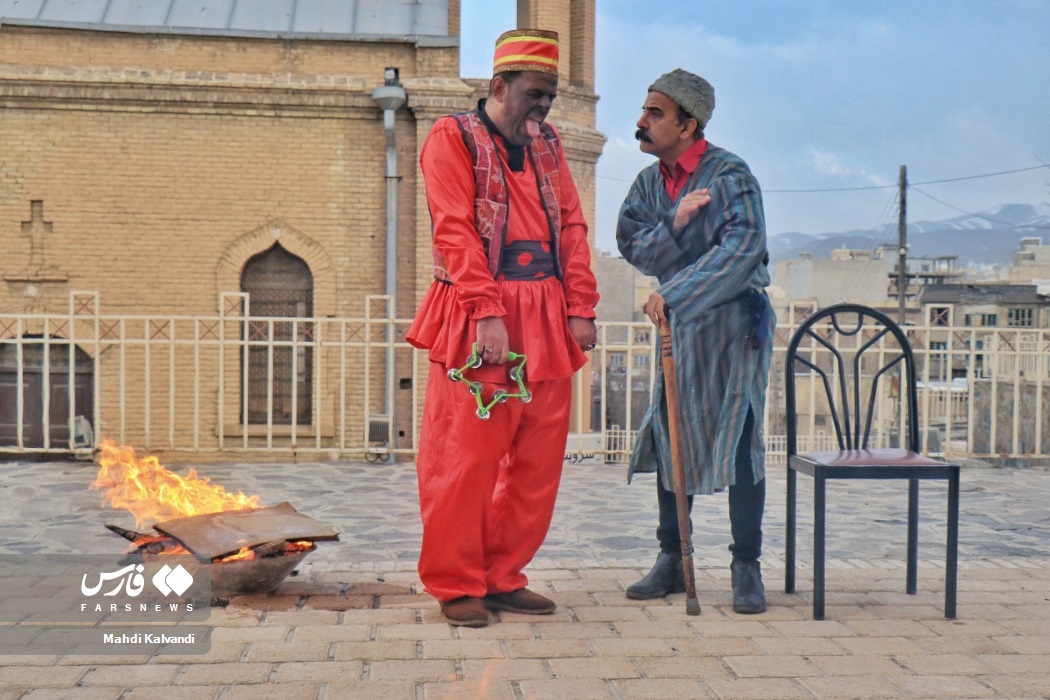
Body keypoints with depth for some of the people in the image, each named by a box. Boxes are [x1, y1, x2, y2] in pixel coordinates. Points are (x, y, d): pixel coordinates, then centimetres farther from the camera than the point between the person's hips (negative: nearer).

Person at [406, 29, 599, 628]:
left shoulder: (548, 146, 18)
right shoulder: (454, 138, 0)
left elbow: (572, 228, 14)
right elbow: (456, 233, -10)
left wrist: (581, 308, 2)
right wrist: (488, 314, -18)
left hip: (548, 322, 6)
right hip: (478, 324, -6)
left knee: (538, 461, 7)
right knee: (465, 460, -3)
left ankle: (503, 577, 19)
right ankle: (457, 585, 10)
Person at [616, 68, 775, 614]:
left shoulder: (729, 175, -14)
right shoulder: (649, 181, 8)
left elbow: (743, 247, -27)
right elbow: (631, 245, -2)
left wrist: (673, 293, -30)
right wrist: (675, 221, -21)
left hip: (734, 323, -6)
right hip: (678, 325, 7)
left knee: (738, 441, -7)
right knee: (668, 438, 7)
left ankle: (746, 568, 4)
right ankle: (671, 561, 19)